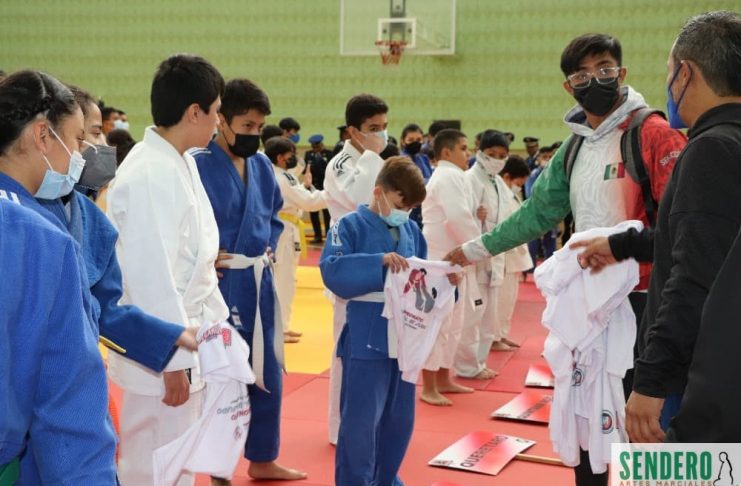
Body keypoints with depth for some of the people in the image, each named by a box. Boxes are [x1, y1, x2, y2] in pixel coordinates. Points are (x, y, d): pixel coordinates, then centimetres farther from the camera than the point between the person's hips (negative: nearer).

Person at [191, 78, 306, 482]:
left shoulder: (261, 165, 8)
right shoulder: (197, 165, -14)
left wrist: (268, 248, 6)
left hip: (258, 283, 7)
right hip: (219, 284, -7)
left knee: (267, 373, 16)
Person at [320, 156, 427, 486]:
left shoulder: (411, 230, 9)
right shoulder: (351, 225, -9)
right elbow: (332, 270, -21)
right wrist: (379, 260, -29)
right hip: (366, 339, -6)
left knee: (400, 417, 16)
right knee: (361, 419, -1)